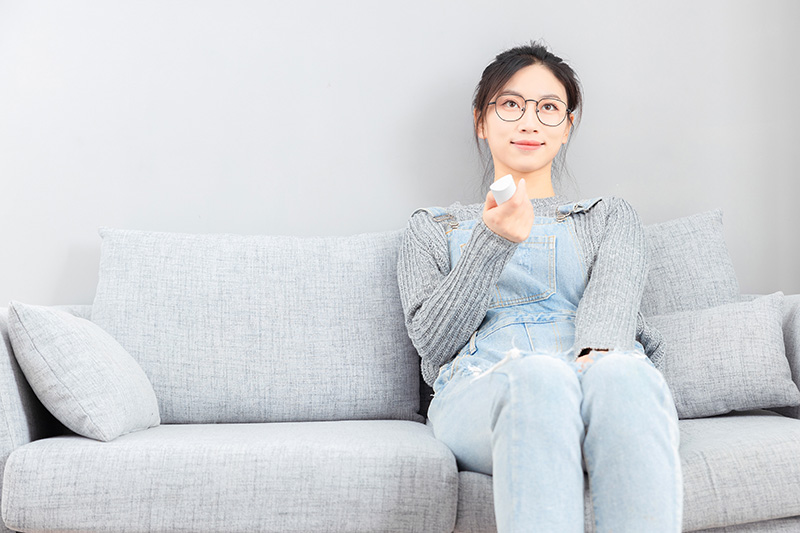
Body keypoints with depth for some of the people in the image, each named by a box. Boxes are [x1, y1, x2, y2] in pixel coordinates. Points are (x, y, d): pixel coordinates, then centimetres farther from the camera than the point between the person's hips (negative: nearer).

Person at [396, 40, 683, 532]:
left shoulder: (612, 216, 29)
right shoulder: (432, 228, 26)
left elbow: (613, 293, 4)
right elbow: (432, 340, 8)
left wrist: (599, 353, -21)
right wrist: (493, 241, -6)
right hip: (484, 386, -1)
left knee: (623, 375, -38)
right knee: (540, 375, -40)